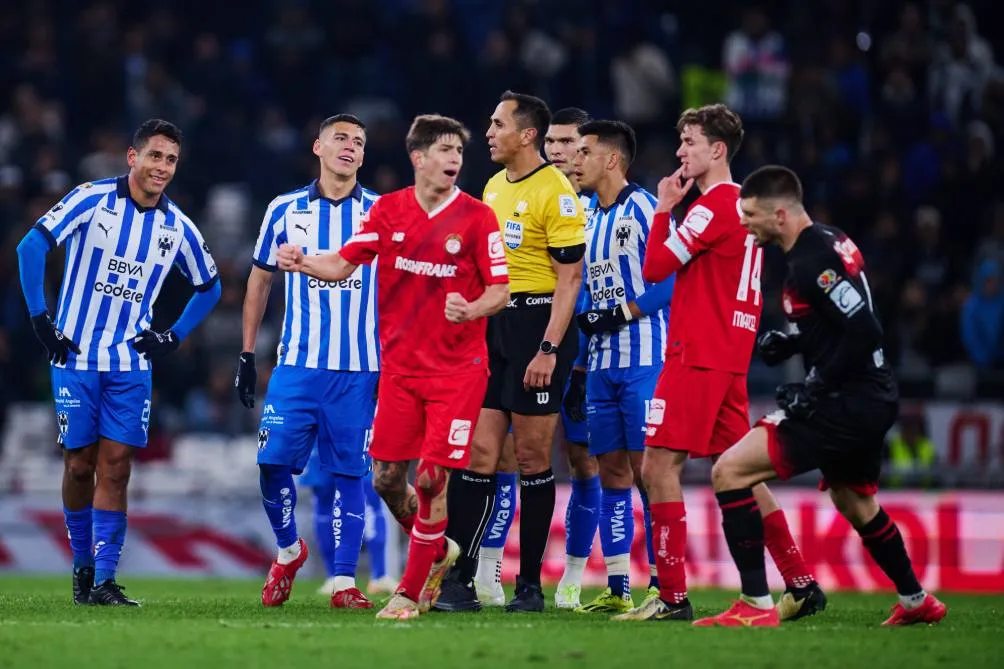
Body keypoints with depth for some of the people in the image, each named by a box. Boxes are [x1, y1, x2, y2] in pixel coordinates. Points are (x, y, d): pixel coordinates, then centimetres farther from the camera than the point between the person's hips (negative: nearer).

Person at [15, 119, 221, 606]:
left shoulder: (176, 226, 4)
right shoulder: (93, 199, -8)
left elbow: (209, 287, 20)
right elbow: (32, 246, -13)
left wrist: (174, 337, 7)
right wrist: (40, 318, -15)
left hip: (131, 364, 2)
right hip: (76, 358, -2)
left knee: (115, 468, -5)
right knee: (79, 466, 1)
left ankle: (104, 581, -5)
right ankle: (82, 566, 19)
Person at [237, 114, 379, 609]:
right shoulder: (285, 210, 7)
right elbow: (259, 280, 16)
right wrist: (247, 354, 12)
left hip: (358, 370, -1)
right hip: (297, 364, 1)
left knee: (347, 473, -2)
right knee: (273, 462, -7)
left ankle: (343, 582, 1)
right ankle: (288, 550, 18)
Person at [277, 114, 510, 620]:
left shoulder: (476, 217, -6)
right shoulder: (387, 211, 3)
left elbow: (500, 292, -6)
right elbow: (343, 264, 3)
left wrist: (471, 309, -27)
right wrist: (303, 263, -17)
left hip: (457, 367, -4)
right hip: (399, 365, 4)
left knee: (431, 477, -10)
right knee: (387, 479, 4)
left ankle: (411, 592, 3)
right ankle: (438, 552, 32)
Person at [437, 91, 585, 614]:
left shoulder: (555, 192, -10)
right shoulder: (493, 187, 15)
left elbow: (569, 277, -13)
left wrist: (548, 349, -18)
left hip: (537, 324, -7)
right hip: (491, 328, 7)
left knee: (532, 458, -1)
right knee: (478, 453, 0)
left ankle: (530, 584, 7)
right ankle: (459, 580, -1)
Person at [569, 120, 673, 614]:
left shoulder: (643, 209, -8)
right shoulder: (590, 221, 18)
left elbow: (673, 277, -15)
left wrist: (623, 313, -18)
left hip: (643, 360, -8)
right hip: (602, 364, 8)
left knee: (647, 468, -9)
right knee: (611, 472, 7)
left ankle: (663, 587, -7)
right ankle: (617, 589, 10)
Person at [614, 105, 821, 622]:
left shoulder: (714, 205, -12)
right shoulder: (742, 205, 17)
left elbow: (654, 268, -12)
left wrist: (664, 208, -3)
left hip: (696, 358, -10)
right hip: (730, 360, 10)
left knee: (658, 466, -8)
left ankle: (672, 595, -10)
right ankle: (801, 584, 12)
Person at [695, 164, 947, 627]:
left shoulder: (813, 260, -19)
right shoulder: (827, 242, 11)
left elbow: (865, 331, -25)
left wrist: (815, 389, -19)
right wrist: (792, 342, 11)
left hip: (846, 404, -11)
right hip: (873, 399, 11)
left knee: (730, 472, -13)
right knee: (854, 502, 33)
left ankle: (755, 606, -15)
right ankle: (916, 602, 48)